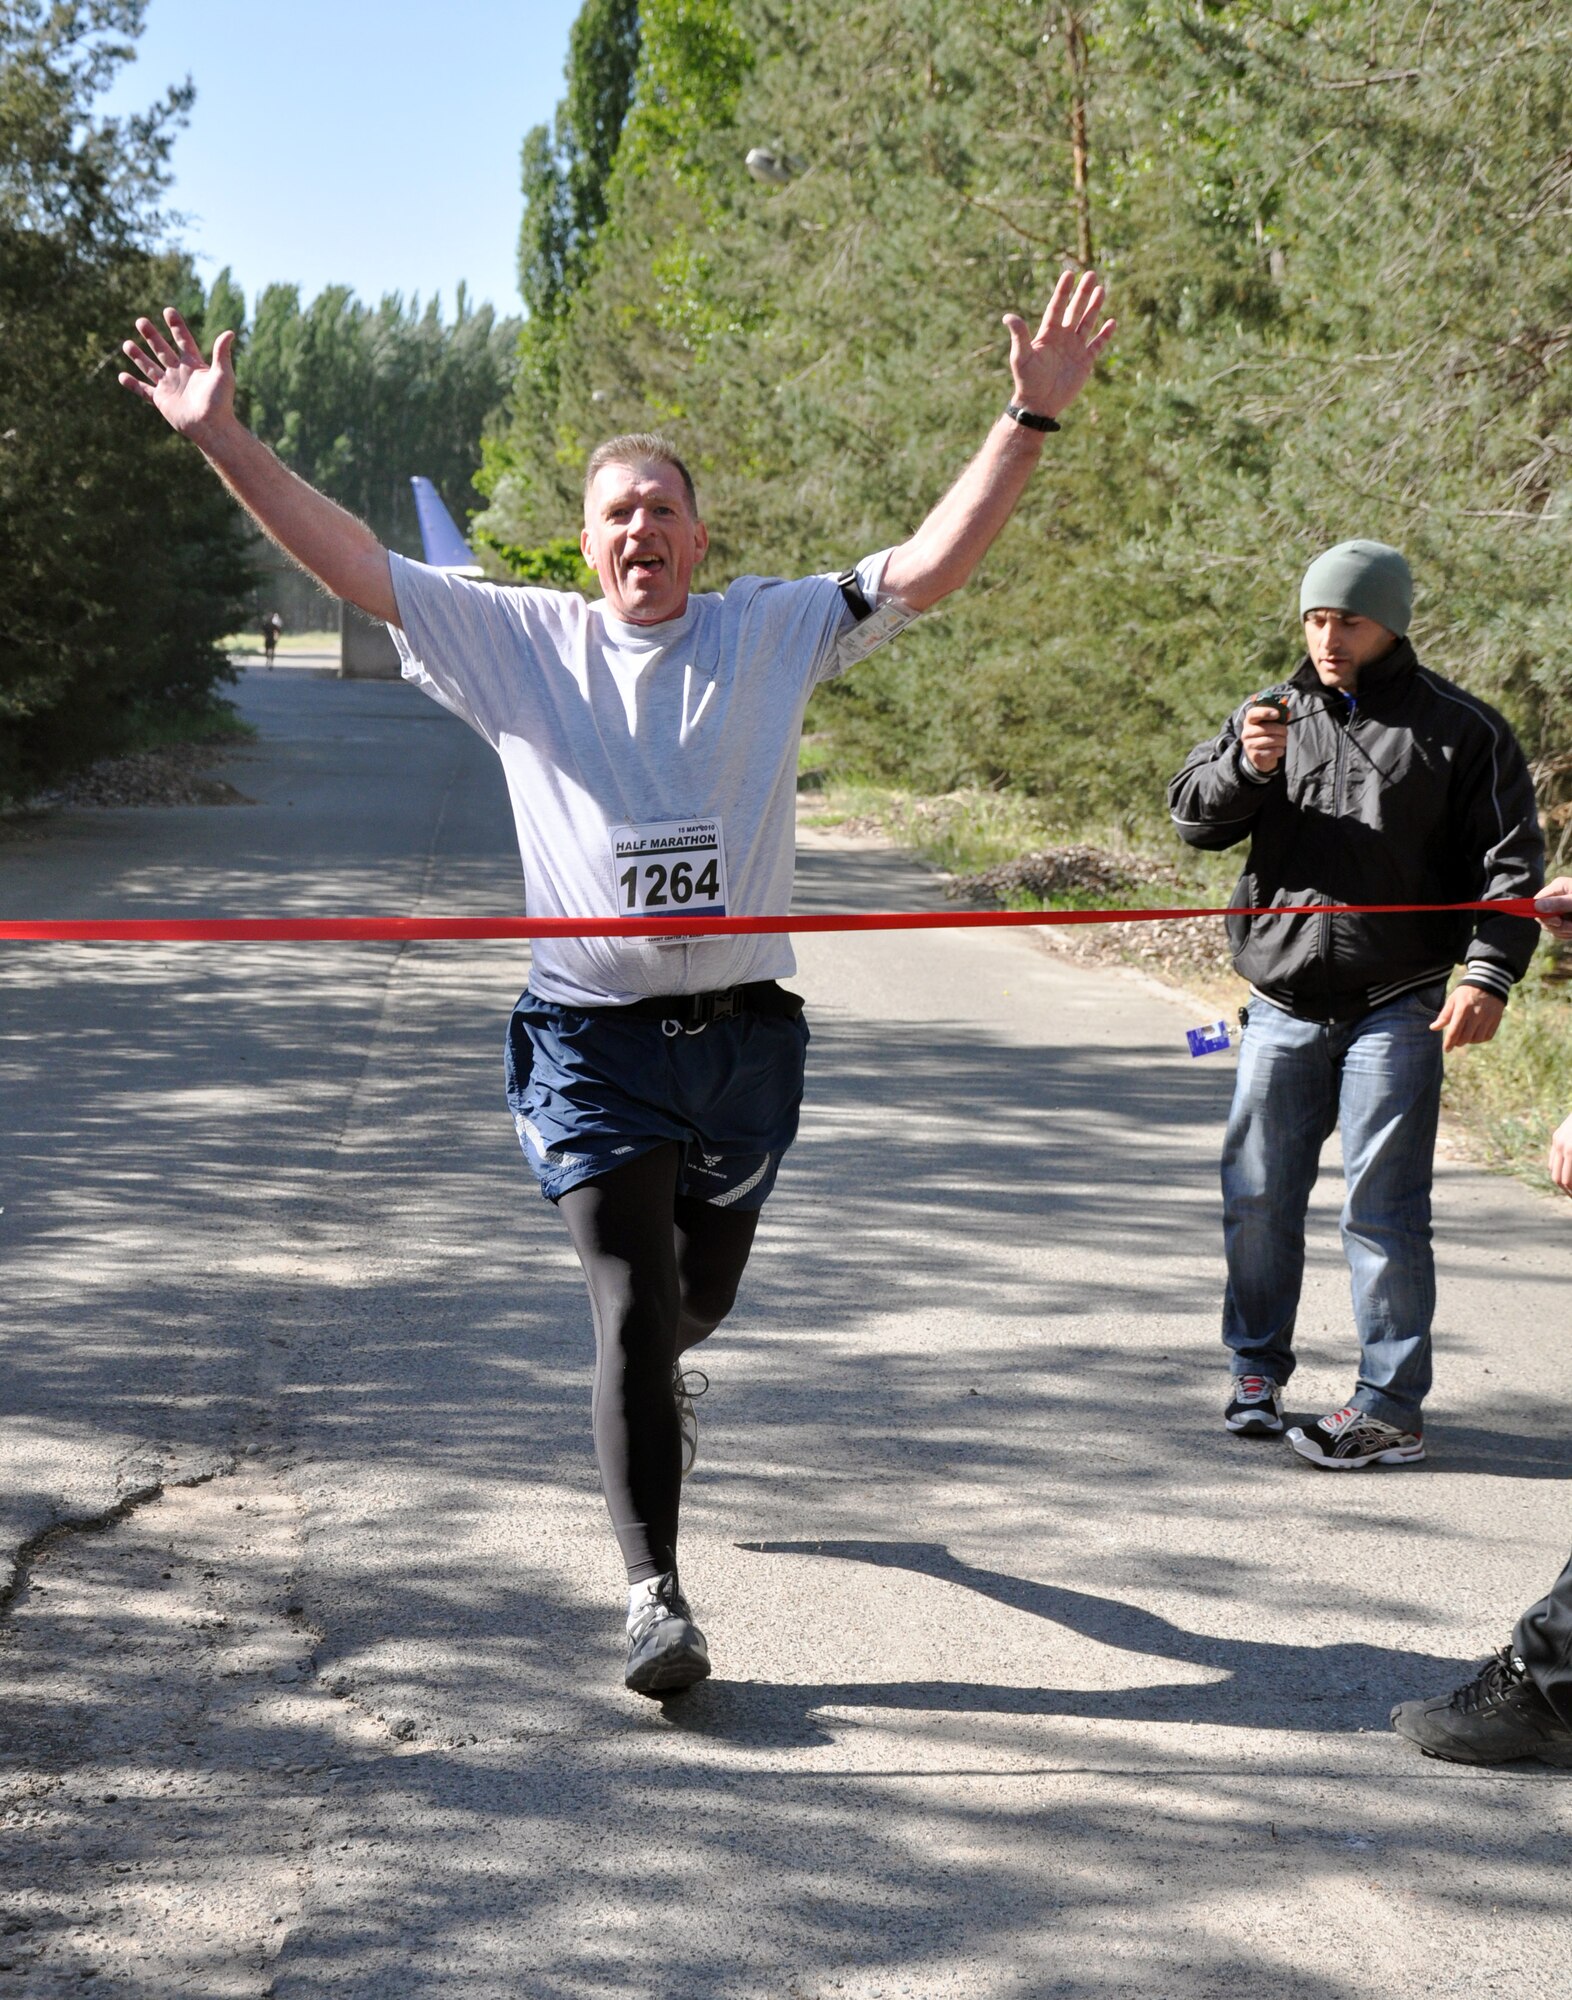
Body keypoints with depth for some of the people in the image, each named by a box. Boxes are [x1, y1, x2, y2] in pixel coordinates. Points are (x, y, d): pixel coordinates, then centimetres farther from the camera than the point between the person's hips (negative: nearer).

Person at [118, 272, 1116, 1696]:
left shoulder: (773, 631, 4)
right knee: (630, 1306, -9)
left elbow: (931, 565, -4)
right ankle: (656, 1594, -5)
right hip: (593, 1035, -2)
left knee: (702, 1294, 19)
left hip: (746, 1031, 2)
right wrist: (222, 439, -6)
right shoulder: (518, 641, 4)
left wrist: (1033, 417, -13)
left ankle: (652, 1377, 56)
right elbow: (352, 563, 1)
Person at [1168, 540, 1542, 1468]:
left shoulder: (1459, 728, 0)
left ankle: (1392, 1409, 0)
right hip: (1283, 1007, 4)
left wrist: (1488, 974, -15)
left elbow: (1509, 861, -2)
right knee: (1258, 1195, 9)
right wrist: (1245, 767, -17)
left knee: (1383, 1208, -6)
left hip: (1397, 1009, -4)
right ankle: (1257, 1371, 26)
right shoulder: (1274, 715, 11)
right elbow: (1194, 815, 4)